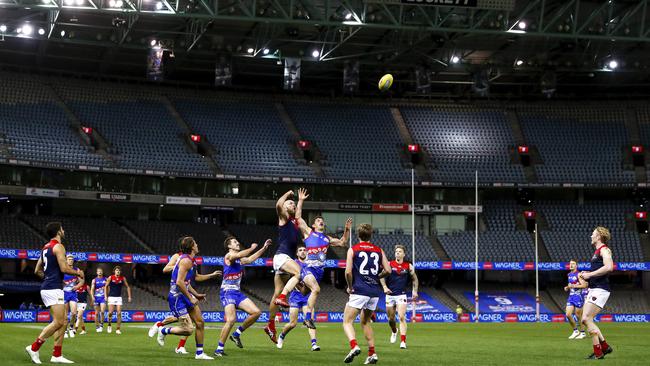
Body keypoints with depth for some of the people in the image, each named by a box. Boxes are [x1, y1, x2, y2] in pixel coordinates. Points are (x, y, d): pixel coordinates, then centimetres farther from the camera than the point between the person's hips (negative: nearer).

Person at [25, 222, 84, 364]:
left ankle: (57, 355, 7)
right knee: (58, 322, -10)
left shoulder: (46, 247, 17)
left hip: (46, 288, 10)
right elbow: (64, 268, -19)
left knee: (62, 322, 9)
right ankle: (34, 347, -10)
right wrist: (78, 272, -2)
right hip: (54, 289, -10)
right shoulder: (58, 246, -11)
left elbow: (37, 270, 21)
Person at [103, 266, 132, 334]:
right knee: (110, 312, -11)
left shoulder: (123, 278, 1)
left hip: (119, 298, 1)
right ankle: (109, 325, 15)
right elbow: (106, 286, 6)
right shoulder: (110, 278, -3)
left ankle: (118, 329, -1)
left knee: (119, 313, -6)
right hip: (111, 297, -1)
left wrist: (129, 296, 4)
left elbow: (128, 287, 10)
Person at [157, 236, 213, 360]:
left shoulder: (190, 261, 14)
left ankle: (199, 353, 14)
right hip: (177, 297, -10)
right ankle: (163, 331, 9)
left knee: (200, 322, 6)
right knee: (188, 330, -13)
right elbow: (179, 282, -25)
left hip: (184, 295, 10)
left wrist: (196, 295, 19)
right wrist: (190, 298, -18)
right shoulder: (186, 261, -18)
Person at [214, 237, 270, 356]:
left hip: (237, 292, 9)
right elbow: (239, 255, -26)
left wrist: (264, 248, 31)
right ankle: (219, 349, -15)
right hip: (227, 292, -9)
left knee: (256, 312, -2)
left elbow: (250, 259, 33)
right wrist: (252, 248, -15)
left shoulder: (240, 260, 19)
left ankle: (236, 334, 9)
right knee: (231, 320, -22)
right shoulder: (229, 256, -6)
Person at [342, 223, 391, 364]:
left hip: (359, 291, -5)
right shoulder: (379, 250, 10)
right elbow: (388, 270, 4)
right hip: (375, 292, 5)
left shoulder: (353, 250, 0)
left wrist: (350, 286, 4)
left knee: (347, 321, -4)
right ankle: (372, 353, 12)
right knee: (366, 321, 21)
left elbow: (348, 271, -10)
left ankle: (354, 346, -30)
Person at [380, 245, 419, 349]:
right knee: (391, 319, 11)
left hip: (401, 295, -1)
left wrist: (415, 291, 5)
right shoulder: (389, 264, -1)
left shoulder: (408, 266, 2)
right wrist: (385, 287, -12)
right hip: (390, 295, 1)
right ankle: (394, 331, 44)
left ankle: (403, 342, -17)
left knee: (402, 317, -15)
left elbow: (414, 278, 14)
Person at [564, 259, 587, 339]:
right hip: (571, 297, 7)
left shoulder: (578, 275, -10)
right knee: (568, 315, -4)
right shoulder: (569, 275, 14)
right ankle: (575, 331, 10)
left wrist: (573, 286, -21)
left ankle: (582, 332, 13)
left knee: (578, 316, -1)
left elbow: (584, 285, -18)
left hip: (578, 297, -7)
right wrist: (567, 287, 7)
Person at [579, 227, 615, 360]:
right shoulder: (597, 251, 21)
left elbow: (609, 267, -25)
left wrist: (590, 274, -19)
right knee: (585, 320, 7)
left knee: (586, 319, -14)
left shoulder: (604, 249, -8)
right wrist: (586, 274, 13)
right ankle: (605, 346, 14)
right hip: (593, 289, 10)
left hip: (600, 290, -10)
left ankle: (598, 352, -10)